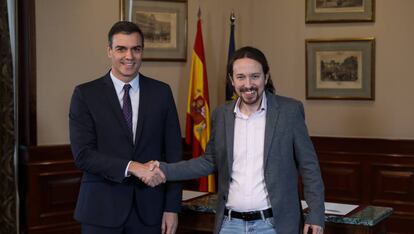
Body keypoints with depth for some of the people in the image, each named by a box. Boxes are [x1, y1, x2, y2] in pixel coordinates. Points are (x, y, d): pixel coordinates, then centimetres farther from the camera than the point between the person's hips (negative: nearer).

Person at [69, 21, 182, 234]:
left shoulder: (161, 93, 4)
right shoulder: (85, 95, -3)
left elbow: (173, 153, 4)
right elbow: (83, 155, -10)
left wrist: (172, 208, 0)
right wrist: (131, 167, -22)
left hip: (149, 209, 2)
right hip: (102, 209, -2)